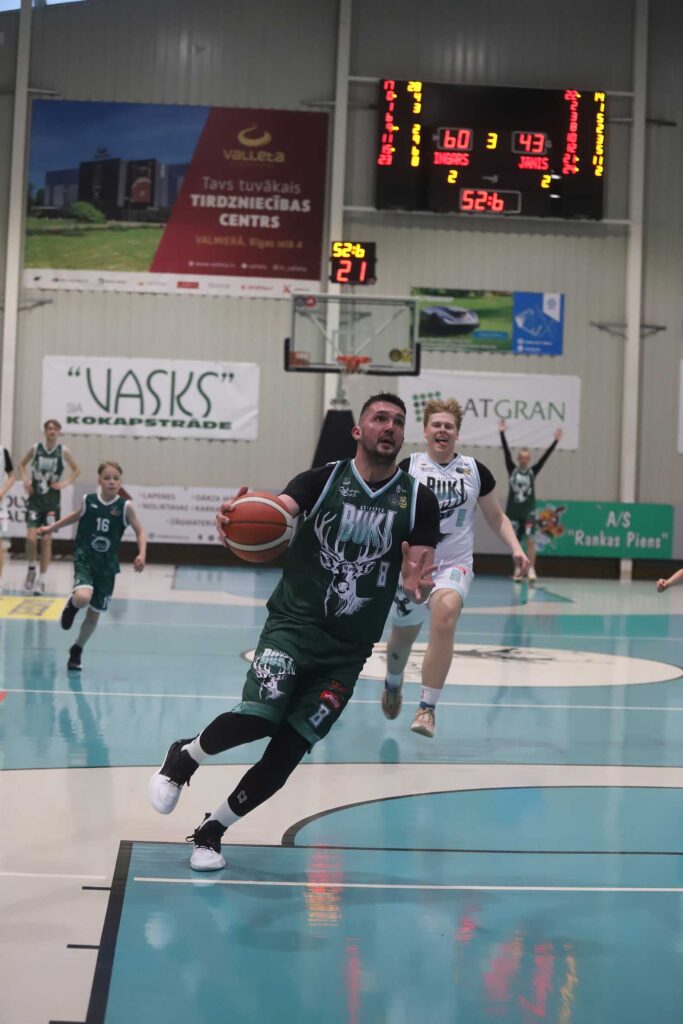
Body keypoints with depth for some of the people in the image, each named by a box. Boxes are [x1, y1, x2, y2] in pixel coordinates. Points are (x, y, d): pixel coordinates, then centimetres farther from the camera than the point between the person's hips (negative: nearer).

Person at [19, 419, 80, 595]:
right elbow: (22, 465, 14)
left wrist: (65, 483, -6)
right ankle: (31, 568, 17)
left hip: (52, 502, 0)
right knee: (31, 538, -10)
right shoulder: (35, 448, -1)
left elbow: (76, 470, 9)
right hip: (35, 499, 0)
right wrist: (26, 480, -2)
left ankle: (41, 580, 9)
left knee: (47, 540, 1)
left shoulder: (63, 451, -3)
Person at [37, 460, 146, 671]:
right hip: (84, 559, -1)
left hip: (107, 566, 1)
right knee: (82, 598, -30)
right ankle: (71, 605, 9)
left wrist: (142, 555, -18)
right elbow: (77, 515, 16)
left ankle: (76, 651, 35)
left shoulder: (125, 506, -9)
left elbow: (140, 531, -2)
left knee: (94, 613, 11)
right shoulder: (88, 501, -6)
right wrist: (51, 527, 22)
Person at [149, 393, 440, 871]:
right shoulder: (322, 480, -2)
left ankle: (211, 831, 23)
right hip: (293, 623, -2)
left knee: (286, 755, -1)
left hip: (347, 649, 2)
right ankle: (183, 757, 9)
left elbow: (418, 574, 0)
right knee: (258, 717, -24)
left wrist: (418, 585, -25)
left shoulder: (419, 500, 2)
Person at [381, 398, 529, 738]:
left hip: (454, 565, 0)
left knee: (444, 616, -30)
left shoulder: (475, 471, 0)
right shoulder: (407, 469, -5)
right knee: (402, 636, 16)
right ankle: (393, 685, 52)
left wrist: (516, 548, -6)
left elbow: (496, 517, 9)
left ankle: (427, 707, -24)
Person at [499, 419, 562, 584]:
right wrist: (502, 433, -12)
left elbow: (545, 457, -3)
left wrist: (555, 441, -9)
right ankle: (518, 570, 19)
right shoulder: (512, 469, 0)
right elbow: (506, 452, -6)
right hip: (513, 511, 1)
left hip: (529, 511, -1)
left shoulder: (533, 471, 2)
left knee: (530, 540, -12)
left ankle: (531, 570, -13)